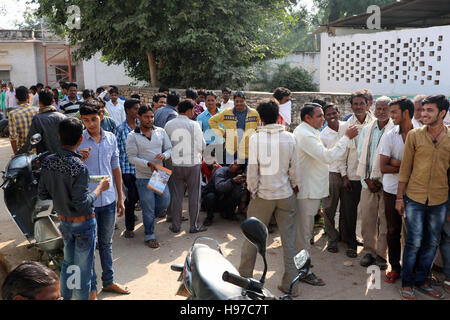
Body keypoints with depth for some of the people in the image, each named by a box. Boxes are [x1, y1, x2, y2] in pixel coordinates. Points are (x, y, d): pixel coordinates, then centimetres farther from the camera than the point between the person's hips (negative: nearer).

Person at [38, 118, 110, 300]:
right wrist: (100, 188, -12)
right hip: (83, 223, -6)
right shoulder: (79, 167, -27)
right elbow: (82, 204, -25)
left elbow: (43, 194, 2)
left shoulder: (47, 162, -7)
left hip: (63, 221, 7)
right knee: (83, 269, 10)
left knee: (67, 263, 24)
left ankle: (64, 297, 38)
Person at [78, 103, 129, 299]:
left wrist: (120, 198, 10)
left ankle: (109, 282, 32)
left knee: (106, 243, 17)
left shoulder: (111, 138, 2)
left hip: (108, 200, 4)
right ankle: (91, 288, 24)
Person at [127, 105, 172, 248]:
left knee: (165, 201, 10)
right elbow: (131, 157, -10)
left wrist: (164, 155, -15)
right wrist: (148, 164, -24)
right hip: (144, 177, -4)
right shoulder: (132, 136, -8)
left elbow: (169, 149, 8)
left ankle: (149, 218, 39)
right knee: (148, 208, 3)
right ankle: (149, 235, 21)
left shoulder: (161, 132, 3)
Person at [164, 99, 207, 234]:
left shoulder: (169, 125, 0)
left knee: (176, 195, 12)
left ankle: (176, 226, 18)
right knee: (194, 195, 8)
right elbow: (201, 146, -7)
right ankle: (194, 226, 14)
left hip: (175, 164, 3)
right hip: (193, 164, -3)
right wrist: (199, 154, 13)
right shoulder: (194, 125, -11)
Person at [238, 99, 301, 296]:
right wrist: (295, 186, 17)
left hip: (263, 194, -1)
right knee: (289, 239, 8)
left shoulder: (255, 138, -10)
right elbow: (294, 168, 1)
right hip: (285, 194, 2)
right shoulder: (289, 138, -3)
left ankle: (244, 276, 26)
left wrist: (252, 189, 5)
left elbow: (252, 168, -9)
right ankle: (290, 283, 13)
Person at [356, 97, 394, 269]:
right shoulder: (366, 130, 11)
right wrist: (367, 179, 0)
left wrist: (379, 180, -10)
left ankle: (381, 254, 16)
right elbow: (361, 156, 10)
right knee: (366, 217, 6)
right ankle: (369, 251, 20)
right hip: (368, 182, 4)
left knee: (385, 219, 2)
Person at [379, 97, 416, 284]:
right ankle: (395, 267, 23)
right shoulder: (389, 136, -1)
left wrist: (397, 163, -15)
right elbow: (383, 168, -5)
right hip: (392, 191, 1)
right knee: (393, 231, 9)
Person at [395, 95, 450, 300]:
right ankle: (407, 283, 17)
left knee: (431, 243, 11)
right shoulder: (414, 135, -3)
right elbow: (405, 168, 0)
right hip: (415, 198, -2)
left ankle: (421, 281, 27)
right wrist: (399, 197, 0)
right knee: (414, 242, 0)